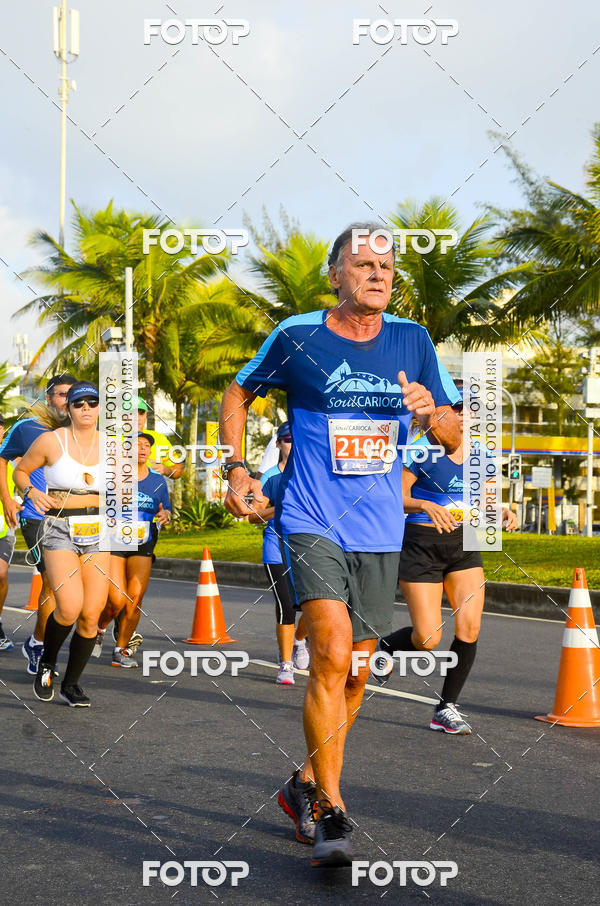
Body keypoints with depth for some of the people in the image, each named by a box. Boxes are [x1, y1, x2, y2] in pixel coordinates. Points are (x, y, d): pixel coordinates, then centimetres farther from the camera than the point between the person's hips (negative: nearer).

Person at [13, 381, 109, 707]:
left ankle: (71, 683, 17)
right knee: (70, 608, -20)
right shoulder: (50, 441, -4)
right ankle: (47, 662, 10)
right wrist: (32, 493, -9)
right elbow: (20, 471, 9)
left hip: (97, 532, 4)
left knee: (91, 615, -1)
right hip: (59, 530, -4)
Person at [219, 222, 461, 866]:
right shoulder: (297, 337, -3)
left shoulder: (412, 341, 5)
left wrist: (430, 414, -15)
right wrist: (235, 467, 2)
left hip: (380, 532, 4)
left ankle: (305, 786, 31)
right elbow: (239, 392, 13)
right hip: (312, 523, -4)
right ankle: (330, 813, -11)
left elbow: (455, 437, 7)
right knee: (332, 653, -20)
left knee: (355, 673, 10)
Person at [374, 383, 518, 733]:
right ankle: (386, 645, 28)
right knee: (428, 639, -7)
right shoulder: (421, 450, -9)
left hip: (464, 546, 5)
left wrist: (504, 512, -6)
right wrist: (426, 505, -30)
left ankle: (447, 708, 7)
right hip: (422, 546, -5)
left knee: (470, 628, -9)